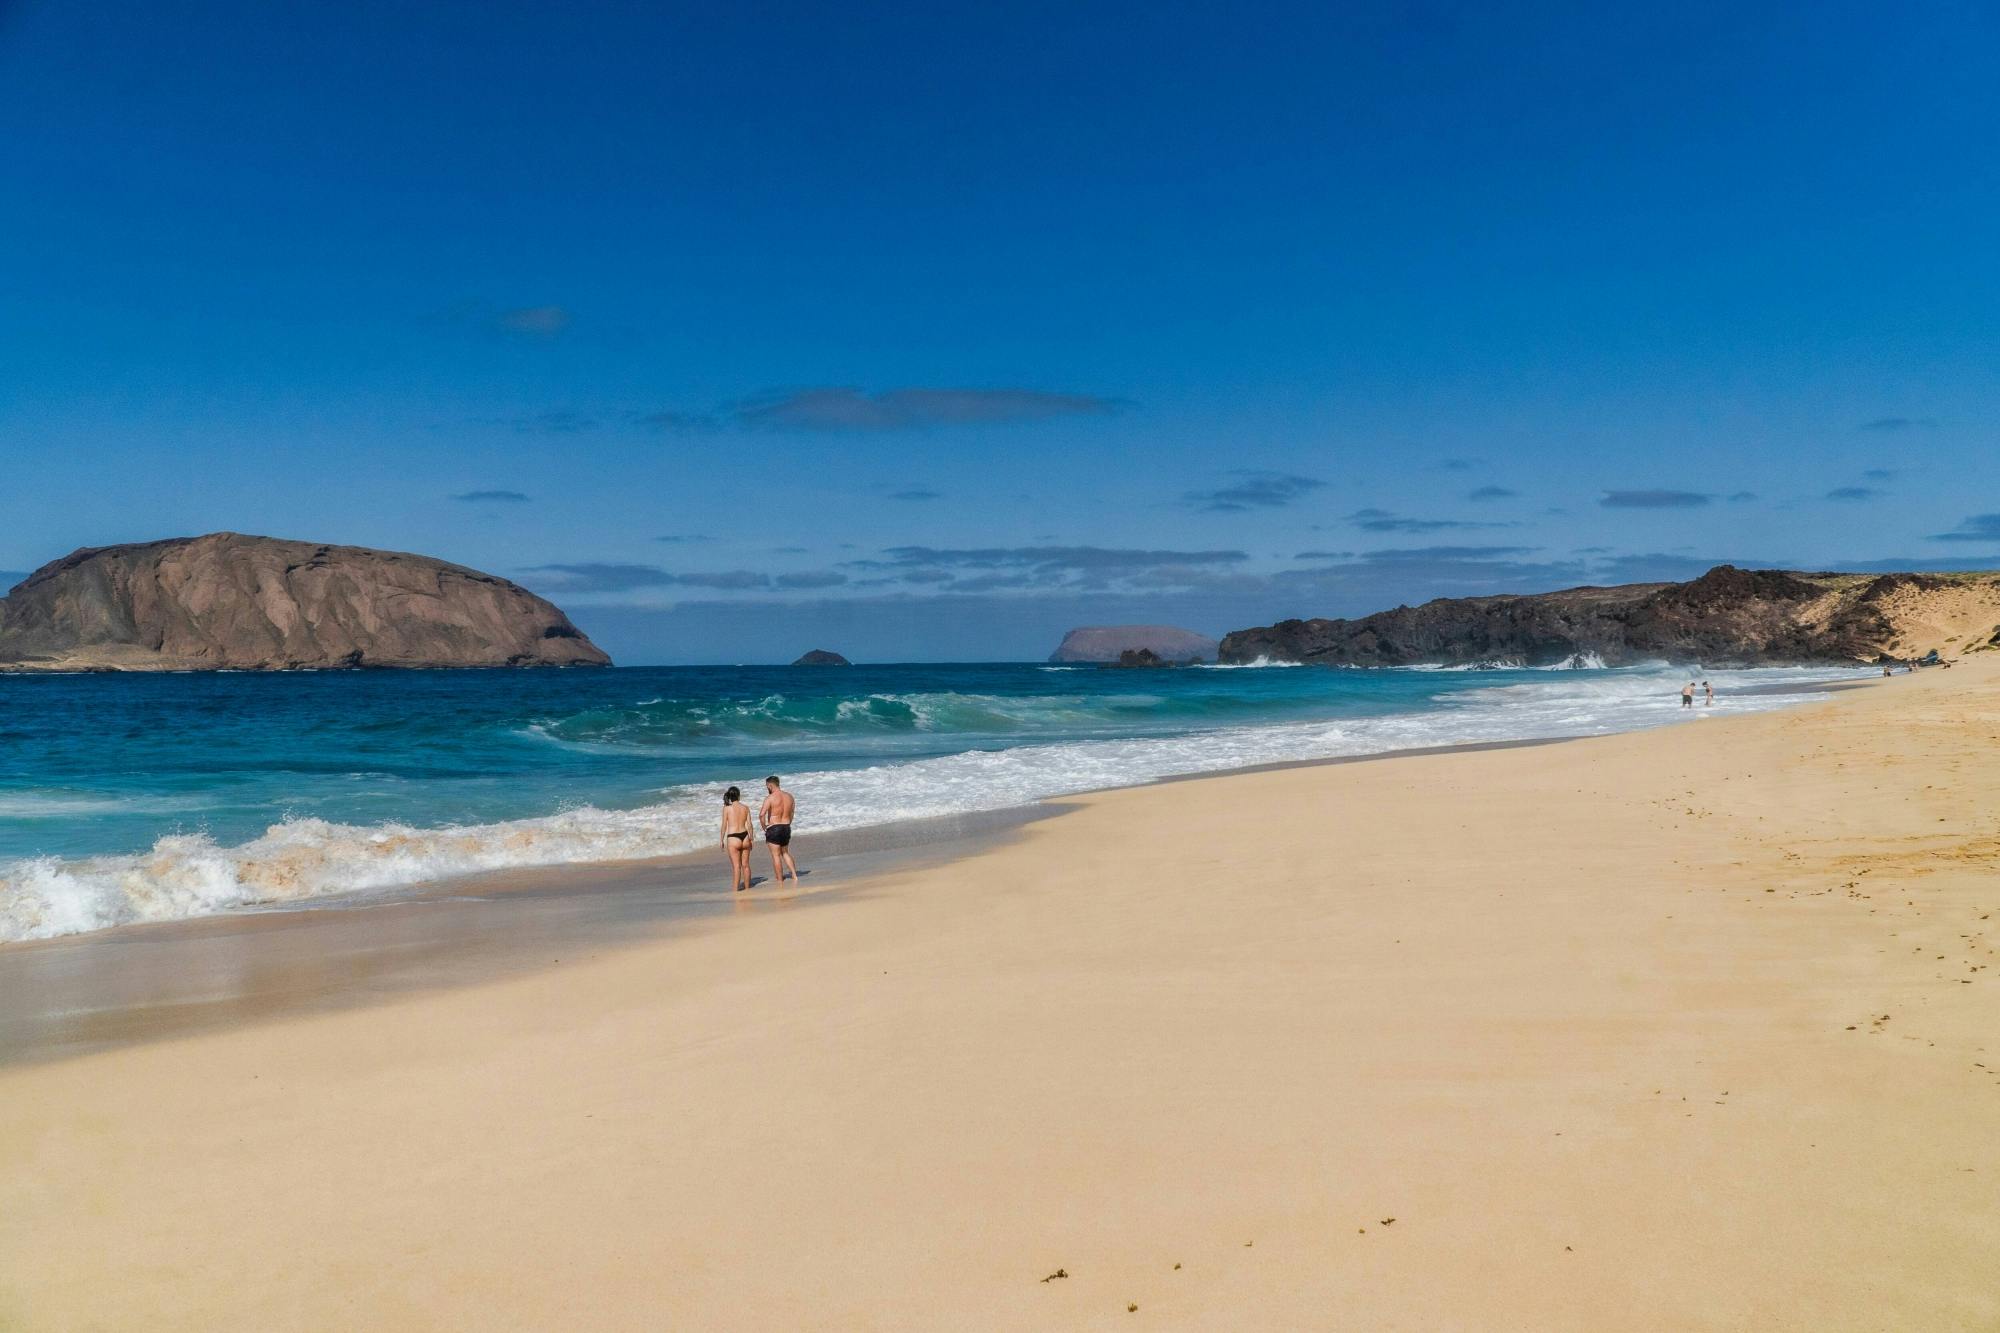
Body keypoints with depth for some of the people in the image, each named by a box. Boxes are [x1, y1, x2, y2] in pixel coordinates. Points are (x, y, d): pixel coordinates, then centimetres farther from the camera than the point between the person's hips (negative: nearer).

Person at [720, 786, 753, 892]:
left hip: (733, 838, -3)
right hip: (745, 837, 3)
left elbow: (724, 826, -5)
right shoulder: (746, 808, 3)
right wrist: (751, 839, 14)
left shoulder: (727, 808, -5)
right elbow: (749, 825, 4)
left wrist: (722, 840, 4)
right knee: (745, 865, 14)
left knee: (736, 866, 0)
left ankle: (735, 890, 0)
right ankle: (747, 888, 22)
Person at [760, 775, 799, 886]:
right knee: (785, 853, 22)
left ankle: (780, 883, 5)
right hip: (786, 828, 6)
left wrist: (764, 827, -9)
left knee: (776, 856, 2)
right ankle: (795, 876, 7)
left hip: (773, 828, -6)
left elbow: (762, 814, -23)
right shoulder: (789, 796, 6)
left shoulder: (770, 798, -14)